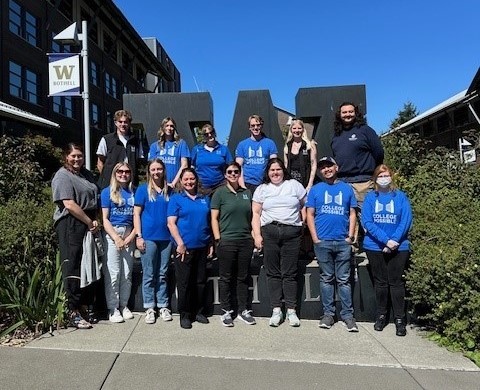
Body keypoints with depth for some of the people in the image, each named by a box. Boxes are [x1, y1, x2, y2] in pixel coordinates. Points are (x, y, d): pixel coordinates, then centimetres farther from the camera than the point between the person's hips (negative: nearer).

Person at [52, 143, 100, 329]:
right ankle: (74, 313, 0)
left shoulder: (87, 174, 18)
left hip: (89, 225, 8)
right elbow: (69, 204, -15)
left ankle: (86, 307, 21)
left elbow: (95, 200, 19)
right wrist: (90, 222, -11)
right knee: (73, 268, -5)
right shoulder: (62, 176, -5)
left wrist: (95, 221, 4)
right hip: (70, 225, -7)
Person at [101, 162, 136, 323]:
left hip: (129, 235, 3)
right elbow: (105, 219, -2)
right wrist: (117, 238, -11)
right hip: (112, 234, -3)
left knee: (127, 273, 6)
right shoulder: (107, 192, 4)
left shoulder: (134, 192, 11)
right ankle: (113, 308, 6)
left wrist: (131, 236, -6)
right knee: (113, 273, -4)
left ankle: (124, 305, 18)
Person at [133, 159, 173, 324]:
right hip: (149, 237, -3)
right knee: (149, 275, 3)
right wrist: (138, 236, -9)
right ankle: (149, 308, 13)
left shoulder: (169, 191, 11)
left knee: (163, 274, 10)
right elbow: (136, 214, -1)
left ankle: (163, 306, 19)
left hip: (166, 237, 3)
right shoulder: (143, 189, 2)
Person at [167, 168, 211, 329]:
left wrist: (211, 243, 10)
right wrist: (180, 243, -14)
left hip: (202, 247, 4)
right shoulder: (176, 199, 1)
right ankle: (185, 315, 14)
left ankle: (199, 312, 24)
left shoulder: (205, 199, 13)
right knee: (184, 282, 3)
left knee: (200, 281, 11)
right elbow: (171, 223, -6)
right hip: (184, 247, -4)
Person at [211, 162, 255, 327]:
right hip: (227, 241, -4)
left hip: (246, 240, 4)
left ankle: (244, 310, 22)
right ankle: (226, 311, 17)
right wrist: (218, 239, -9)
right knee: (226, 278, 5)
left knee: (243, 277, 11)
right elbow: (214, 218, -2)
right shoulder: (220, 193, 0)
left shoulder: (247, 193, 11)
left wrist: (254, 236, 9)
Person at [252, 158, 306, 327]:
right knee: (273, 273, 2)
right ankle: (276, 310, 9)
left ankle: (291, 310, 6)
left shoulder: (294, 185, 13)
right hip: (269, 232, 1)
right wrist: (257, 235, -1)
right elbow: (256, 213, 9)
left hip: (292, 232, -1)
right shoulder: (262, 189, 14)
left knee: (289, 273, 0)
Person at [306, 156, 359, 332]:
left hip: (343, 242, 0)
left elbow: (352, 213, 9)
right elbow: (310, 215, 4)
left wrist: (351, 236, -2)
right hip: (323, 242, 0)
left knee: (344, 279, 5)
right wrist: (315, 238, -4)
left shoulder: (347, 188, 11)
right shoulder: (315, 190, 8)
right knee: (326, 279, 8)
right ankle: (328, 313, 16)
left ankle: (347, 314, 12)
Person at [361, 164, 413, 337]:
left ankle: (399, 318, 13)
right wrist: (386, 240, -16)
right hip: (375, 247, 1)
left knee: (396, 282, 3)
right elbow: (367, 222, -6)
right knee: (380, 282, 11)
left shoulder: (400, 196, 3)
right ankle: (381, 316, 24)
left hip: (398, 247, -1)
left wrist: (394, 241, -16)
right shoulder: (370, 197, 4)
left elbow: (406, 221, -4)